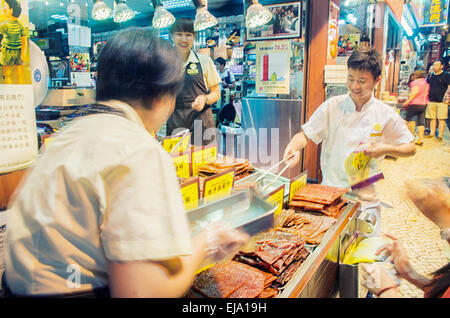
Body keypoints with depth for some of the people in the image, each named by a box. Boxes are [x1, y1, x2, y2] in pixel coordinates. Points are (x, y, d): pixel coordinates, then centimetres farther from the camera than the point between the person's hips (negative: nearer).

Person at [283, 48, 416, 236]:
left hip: (366, 199, 1)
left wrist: (387, 149, -13)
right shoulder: (332, 106, -6)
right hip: (330, 193, 0)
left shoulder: (386, 114, -4)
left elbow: (410, 148, 7)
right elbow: (306, 134, -4)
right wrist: (294, 146, -26)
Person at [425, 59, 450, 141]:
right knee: (432, 118, 7)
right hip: (431, 101, 4)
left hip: (442, 101, -4)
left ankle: (440, 135, 0)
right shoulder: (430, 76, 13)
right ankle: (432, 133, 14)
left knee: (441, 119, -3)